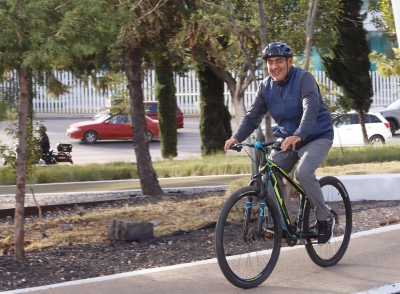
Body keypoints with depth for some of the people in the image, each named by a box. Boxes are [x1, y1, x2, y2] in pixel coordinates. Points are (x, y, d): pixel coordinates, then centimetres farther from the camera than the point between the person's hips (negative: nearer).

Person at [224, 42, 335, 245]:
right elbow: (252, 116, -4)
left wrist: (298, 135, -50)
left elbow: (311, 108, -34)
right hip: (286, 139, 6)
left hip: (316, 137, -6)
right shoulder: (266, 87, -2)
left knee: (303, 172, -28)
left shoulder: (303, 79, -20)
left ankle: (325, 220, -10)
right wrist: (236, 138, -22)